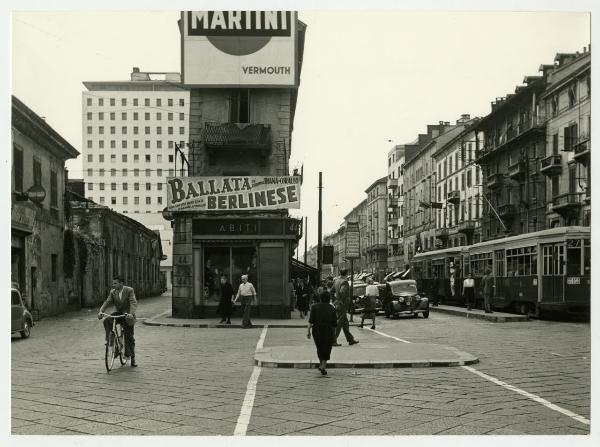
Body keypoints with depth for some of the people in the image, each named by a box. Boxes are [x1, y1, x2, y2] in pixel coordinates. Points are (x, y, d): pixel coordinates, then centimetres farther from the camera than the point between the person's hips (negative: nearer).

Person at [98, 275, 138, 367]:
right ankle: (109, 340, -18)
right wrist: (101, 311, -26)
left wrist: (131, 313, -40)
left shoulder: (129, 290, -12)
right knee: (106, 321, -30)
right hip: (118, 314, 3)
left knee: (129, 338, 1)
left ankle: (132, 359, 14)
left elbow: (133, 303, -23)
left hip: (127, 315, -3)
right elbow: (107, 302, -7)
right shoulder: (112, 292, 1)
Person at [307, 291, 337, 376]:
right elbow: (334, 323, 2)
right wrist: (334, 333, 15)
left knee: (320, 348, 18)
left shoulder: (315, 307, -2)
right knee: (326, 349, 3)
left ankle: (322, 365, 29)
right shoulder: (331, 308, 1)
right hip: (328, 331, -1)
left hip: (317, 330, 1)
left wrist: (308, 331, -7)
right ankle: (323, 366, -12)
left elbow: (311, 321, -9)